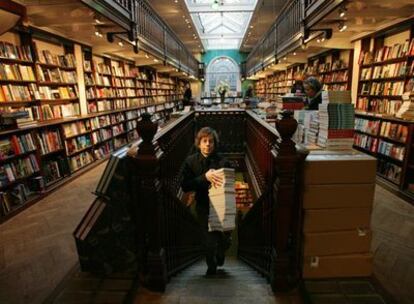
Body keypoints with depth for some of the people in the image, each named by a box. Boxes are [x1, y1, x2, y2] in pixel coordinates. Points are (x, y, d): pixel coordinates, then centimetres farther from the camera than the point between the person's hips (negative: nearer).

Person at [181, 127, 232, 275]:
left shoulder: (223, 161, -12)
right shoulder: (191, 161, -8)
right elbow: (185, 186, -16)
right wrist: (204, 177, -27)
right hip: (203, 207, 0)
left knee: (225, 240, 11)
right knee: (209, 240, 7)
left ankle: (220, 254, 49)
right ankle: (211, 266, 38)